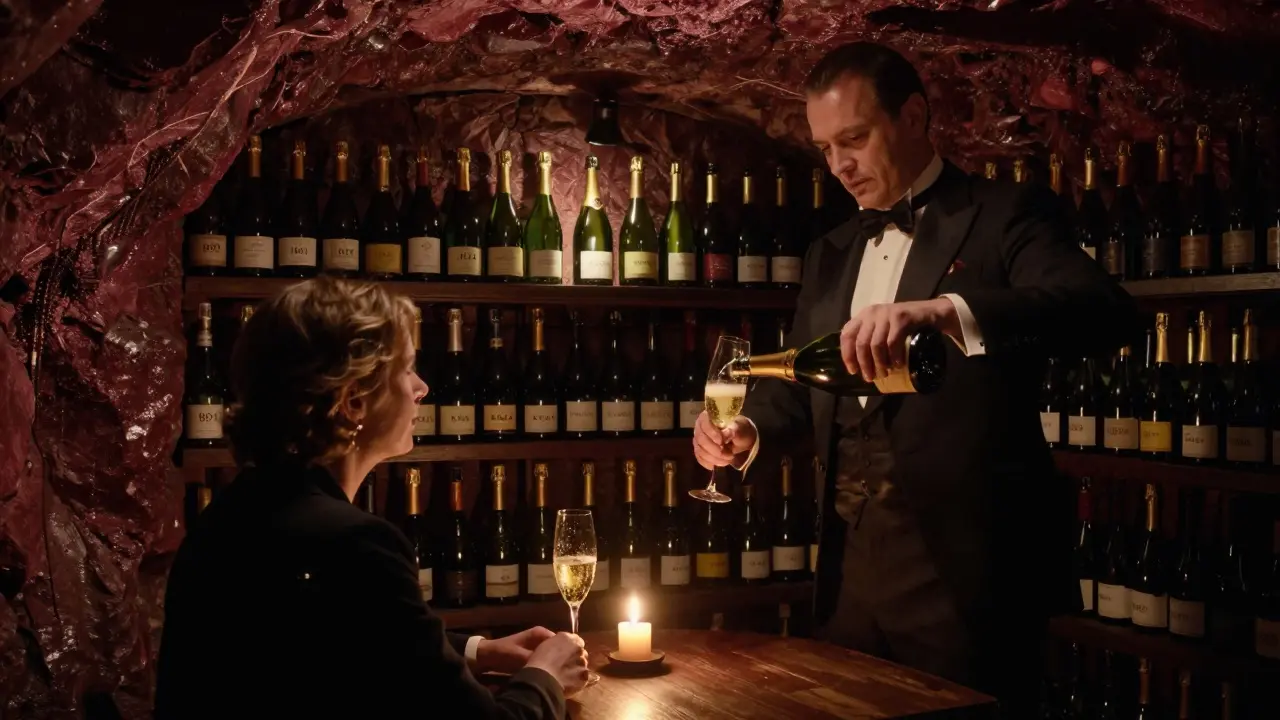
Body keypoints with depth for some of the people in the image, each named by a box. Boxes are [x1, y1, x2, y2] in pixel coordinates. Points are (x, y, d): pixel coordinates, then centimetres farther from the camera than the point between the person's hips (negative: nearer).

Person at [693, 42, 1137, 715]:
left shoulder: (1005, 216, -3)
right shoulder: (830, 253, 16)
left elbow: (1105, 308, -21)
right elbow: (799, 381, 18)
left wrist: (942, 310, -36)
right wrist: (749, 430, -5)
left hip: (964, 564, -5)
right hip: (850, 559, 6)